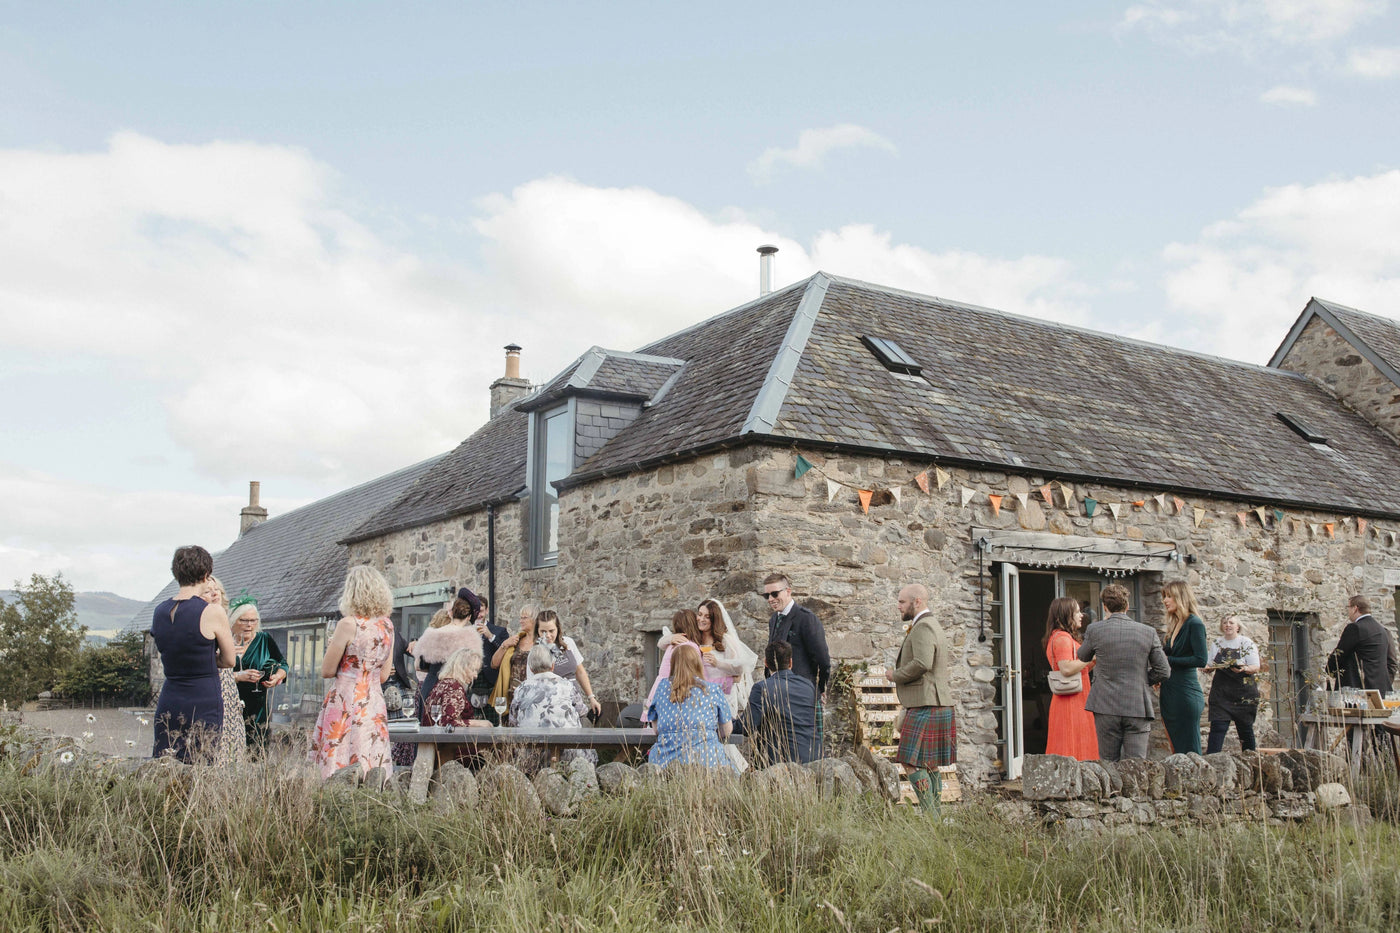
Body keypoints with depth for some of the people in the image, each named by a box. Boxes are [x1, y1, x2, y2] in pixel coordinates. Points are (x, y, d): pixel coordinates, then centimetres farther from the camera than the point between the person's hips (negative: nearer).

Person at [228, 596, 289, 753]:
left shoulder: (264, 640, 10)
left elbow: (283, 664, 16)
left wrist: (277, 677, -4)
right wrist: (239, 676, -14)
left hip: (257, 708, 0)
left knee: (257, 752, -10)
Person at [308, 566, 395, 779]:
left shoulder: (348, 624, -10)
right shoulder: (387, 626, 7)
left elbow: (327, 671, -5)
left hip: (346, 703, -6)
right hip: (375, 703, 6)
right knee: (373, 774, 6)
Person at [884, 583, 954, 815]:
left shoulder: (922, 628, -15)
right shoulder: (936, 627, 19)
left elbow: (922, 664, -28)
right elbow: (947, 655, 32)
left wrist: (895, 676, -14)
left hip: (925, 706, -11)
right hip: (940, 703, 11)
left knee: (911, 762, -10)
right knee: (929, 763, 14)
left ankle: (930, 817, -11)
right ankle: (935, 814, 18)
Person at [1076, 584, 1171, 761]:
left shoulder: (1094, 630, -4)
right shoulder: (1148, 632, 0)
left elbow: (1083, 657, 16)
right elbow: (1163, 672, 2)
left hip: (1106, 708, 0)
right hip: (1138, 708, 0)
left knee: (1108, 764, 9)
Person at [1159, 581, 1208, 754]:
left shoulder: (1194, 624, -9)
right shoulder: (1174, 626, 16)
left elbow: (1201, 660, -17)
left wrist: (1168, 660, -14)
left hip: (1186, 694, -8)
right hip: (1170, 694, 8)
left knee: (1188, 751, -5)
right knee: (1176, 748, 9)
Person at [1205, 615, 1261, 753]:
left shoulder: (1247, 643, 3)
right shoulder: (1216, 643, 13)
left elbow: (1256, 667, -3)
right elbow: (1211, 665, 17)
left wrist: (1244, 669, -25)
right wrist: (1208, 667, -6)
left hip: (1244, 692, -2)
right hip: (1221, 691, 2)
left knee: (1245, 726, 4)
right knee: (1218, 725, -8)